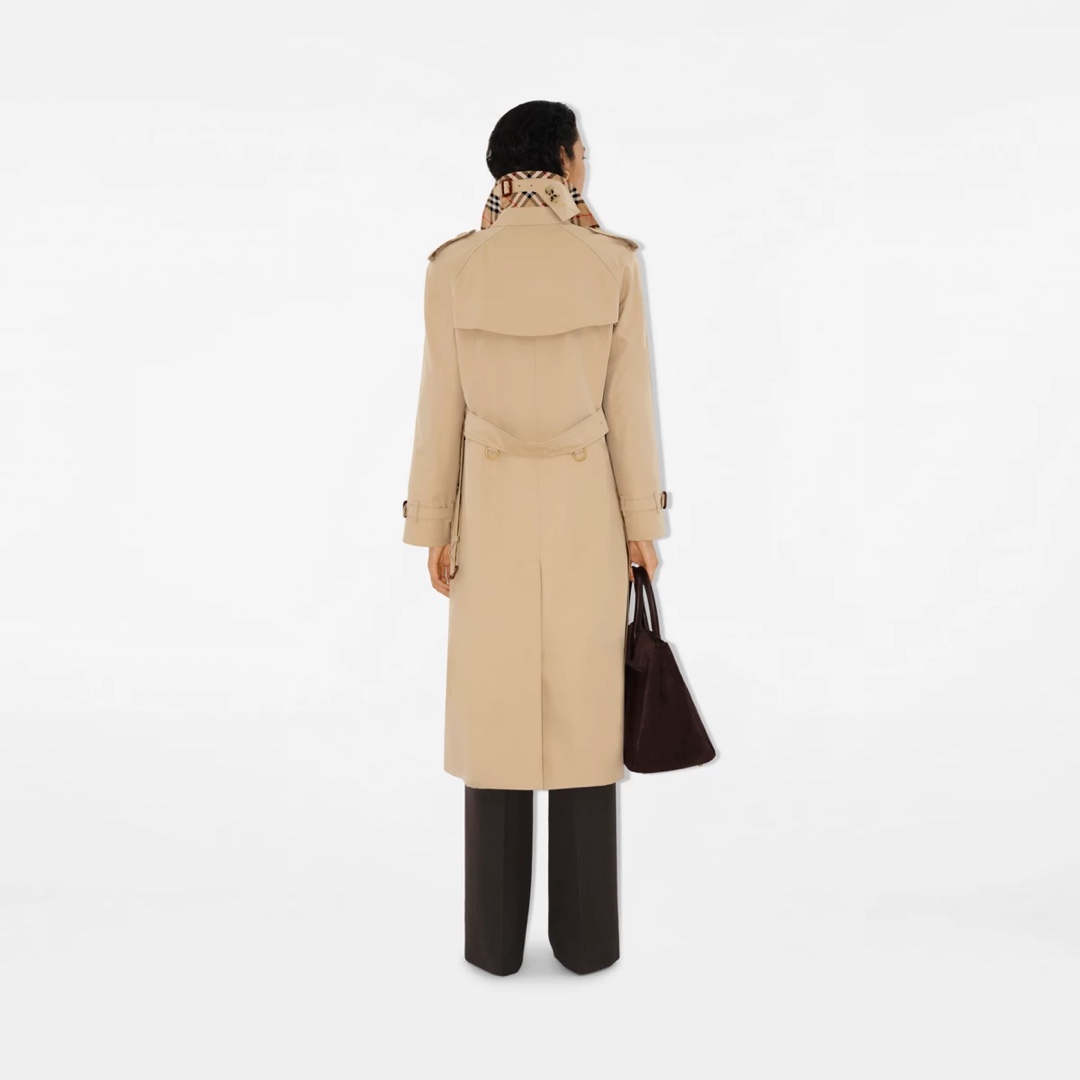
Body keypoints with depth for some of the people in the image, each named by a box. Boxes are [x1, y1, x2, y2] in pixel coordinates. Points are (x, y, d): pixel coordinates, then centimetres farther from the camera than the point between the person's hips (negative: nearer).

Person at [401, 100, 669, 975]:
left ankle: (497, 938, 16)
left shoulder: (453, 267, -3)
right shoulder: (614, 262, -4)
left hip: (492, 512, 1)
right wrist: (644, 525, 4)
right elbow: (631, 405, -3)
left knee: (496, 715, 8)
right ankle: (586, 935, 16)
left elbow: (443, 406, -2)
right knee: (586, 715, 7)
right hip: (587, 510, 0)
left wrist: (434, 528, 6)